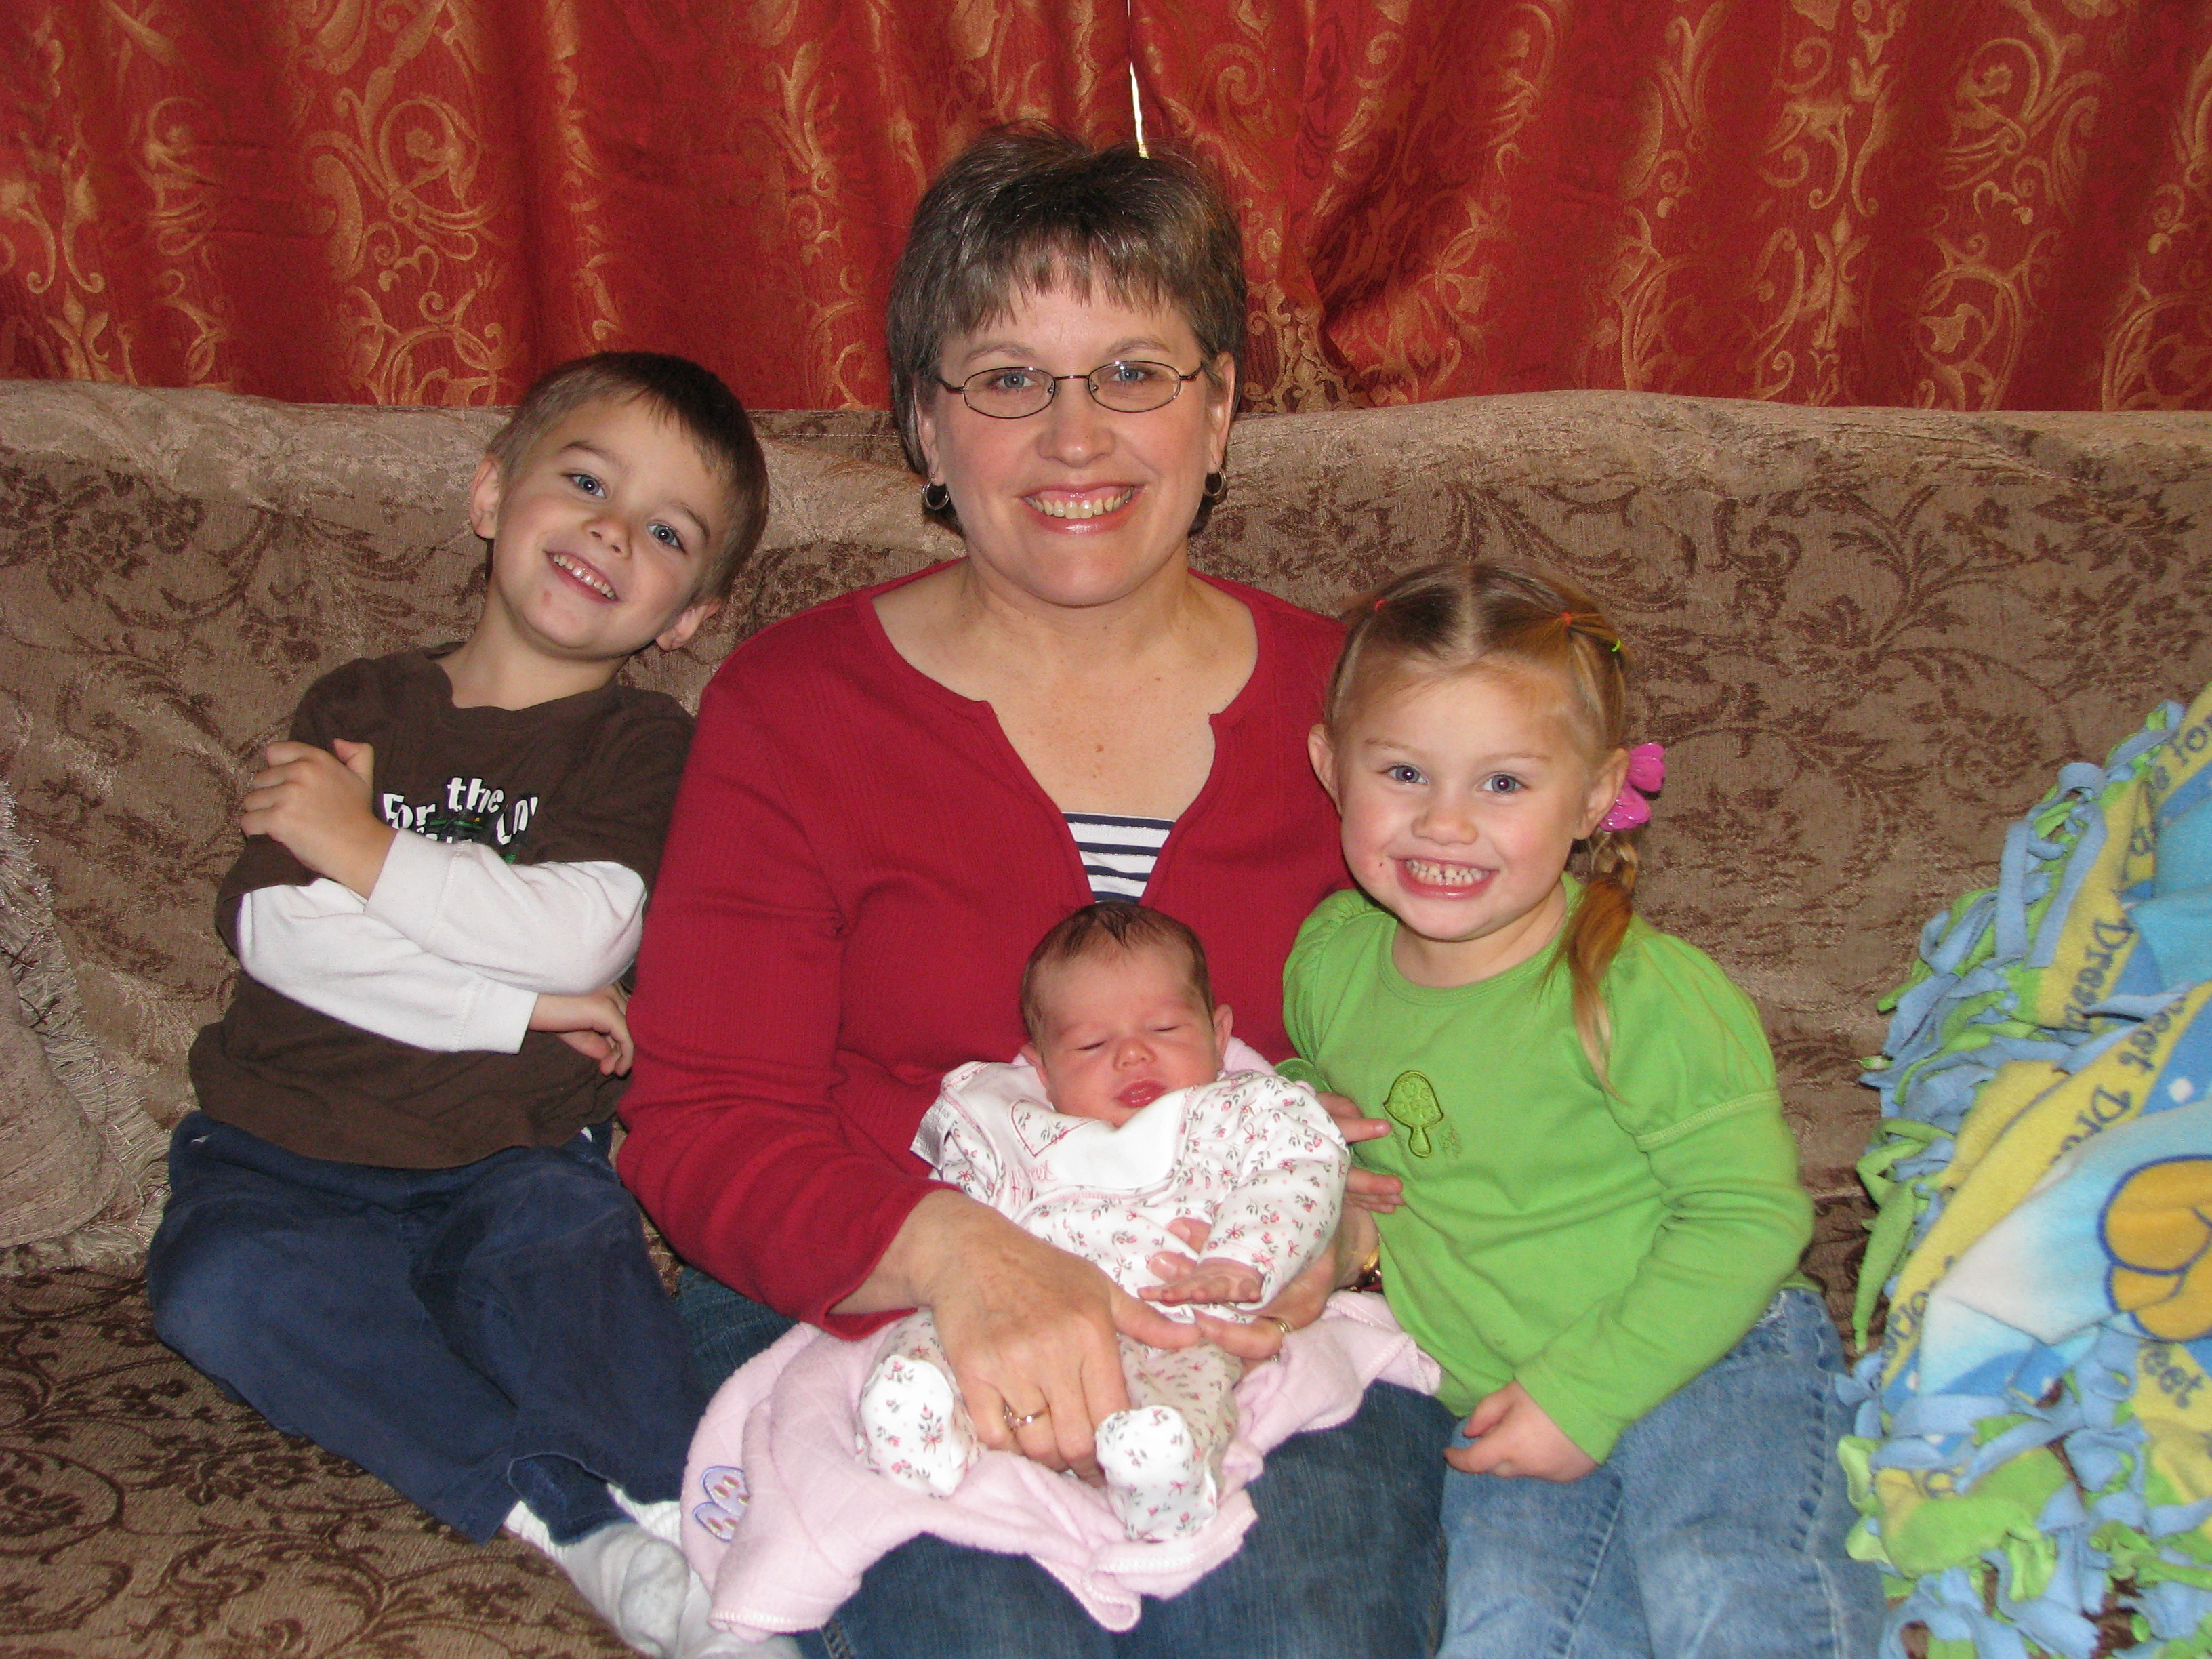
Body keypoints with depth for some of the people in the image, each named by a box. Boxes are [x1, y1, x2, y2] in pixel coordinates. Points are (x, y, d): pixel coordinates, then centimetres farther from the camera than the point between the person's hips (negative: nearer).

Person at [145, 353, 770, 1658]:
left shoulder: (645, 744, 6)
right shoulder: (357, 708, 12)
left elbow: (582, 936, -15)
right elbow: (272, 931, -5)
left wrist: (366, 846, -8)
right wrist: (511, 1004, -12)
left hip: (511, 1161, -2)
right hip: (284, 1153, 3)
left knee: (562, 1245, -34)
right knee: (219, 1283, -28)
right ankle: (584, 1522, -33)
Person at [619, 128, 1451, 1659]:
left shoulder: (1342, 704, 7)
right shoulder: (790, 706, 0)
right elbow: (700, 1123, -5)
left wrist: (1348, 1223, -12)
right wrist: (956, 1250, -24)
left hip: (1270, 1342, 2)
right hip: (867, 1318, -1)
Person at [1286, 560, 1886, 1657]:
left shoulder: (1642, 996, -18)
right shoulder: (1332, 958, -1)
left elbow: (1749, 1214, -14)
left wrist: (1586, 1393, -17)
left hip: (1702, 1359, -4)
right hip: (1492, 1408, 5)